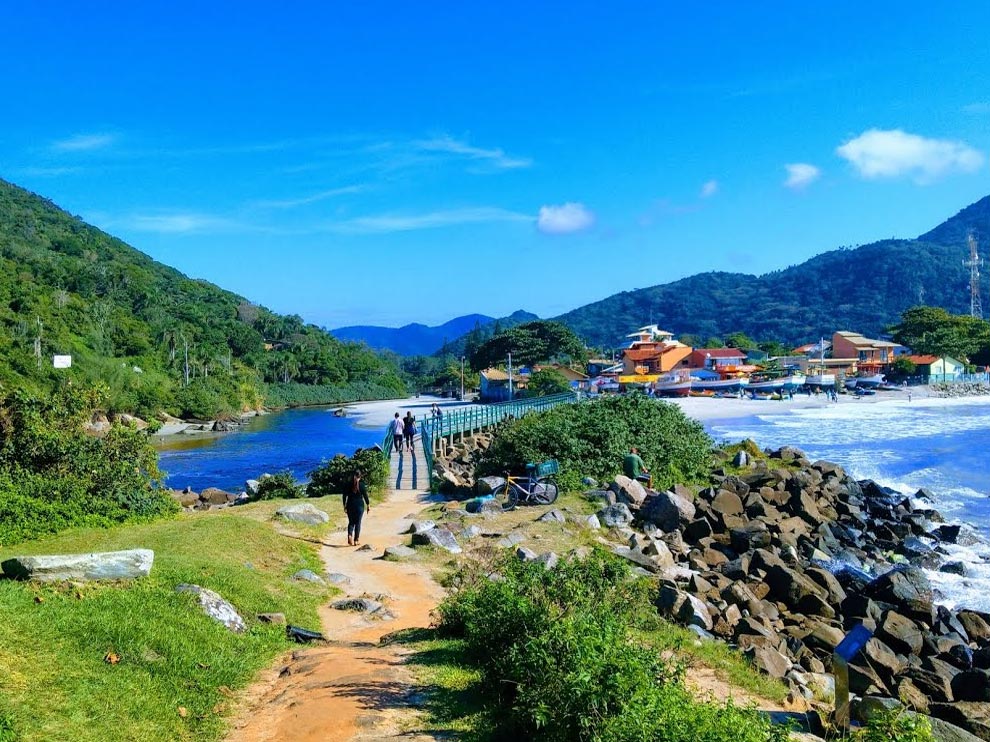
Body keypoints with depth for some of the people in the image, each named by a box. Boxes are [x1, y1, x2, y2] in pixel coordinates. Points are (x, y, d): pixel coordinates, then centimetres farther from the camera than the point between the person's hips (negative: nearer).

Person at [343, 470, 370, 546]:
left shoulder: (348, 484, 0)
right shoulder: (361, 485, -8)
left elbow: (344, 495, 4)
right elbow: (365, 496, -6)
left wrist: (345, 505, 15)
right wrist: (368, 505, 4)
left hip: (350, 505, 2)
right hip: (359, 505, -2)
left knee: (351, 522, 12)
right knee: (358, 522, 6)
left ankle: (350, 536, -12)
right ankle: (356, 540, 7)